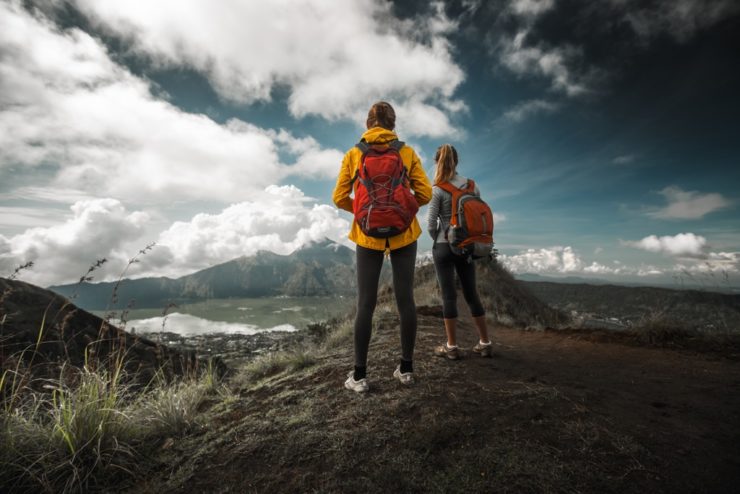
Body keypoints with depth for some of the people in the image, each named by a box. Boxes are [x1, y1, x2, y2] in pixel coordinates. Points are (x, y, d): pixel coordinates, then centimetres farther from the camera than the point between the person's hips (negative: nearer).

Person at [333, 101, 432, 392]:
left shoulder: (353, 155, 2)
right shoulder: (407, 153, 2)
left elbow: (340, 198, -1)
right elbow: (425, 194, -2)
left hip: (368, 235, 0)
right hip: (403, 233, 1)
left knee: (365, 303, 5)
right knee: (405, 298, 8)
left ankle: (359, 375, 12)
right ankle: (406, 368, 20)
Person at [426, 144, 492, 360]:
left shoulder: (438, 190, -10)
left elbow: (431, 224, -11)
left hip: (444, 246, -4)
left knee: (449, 295, 2)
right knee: (472, 293, 13)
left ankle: (452, 347, 11)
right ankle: (485, 343, 22)